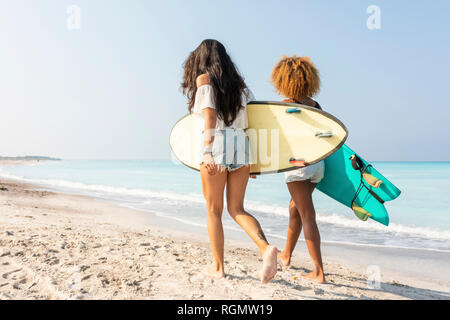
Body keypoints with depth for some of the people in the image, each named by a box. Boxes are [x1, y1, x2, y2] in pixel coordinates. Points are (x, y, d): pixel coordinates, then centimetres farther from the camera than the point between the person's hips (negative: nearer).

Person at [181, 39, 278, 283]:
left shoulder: (203, 78, 4)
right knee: (236, 209, 10)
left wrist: (207, 152, -17)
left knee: (213, 210, 7)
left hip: (217, 145, -5)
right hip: (241, 145, 5)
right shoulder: (238, 83, 20)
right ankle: (266, 248, -11)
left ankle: (218, 267, 16)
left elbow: (210, 116, -10)